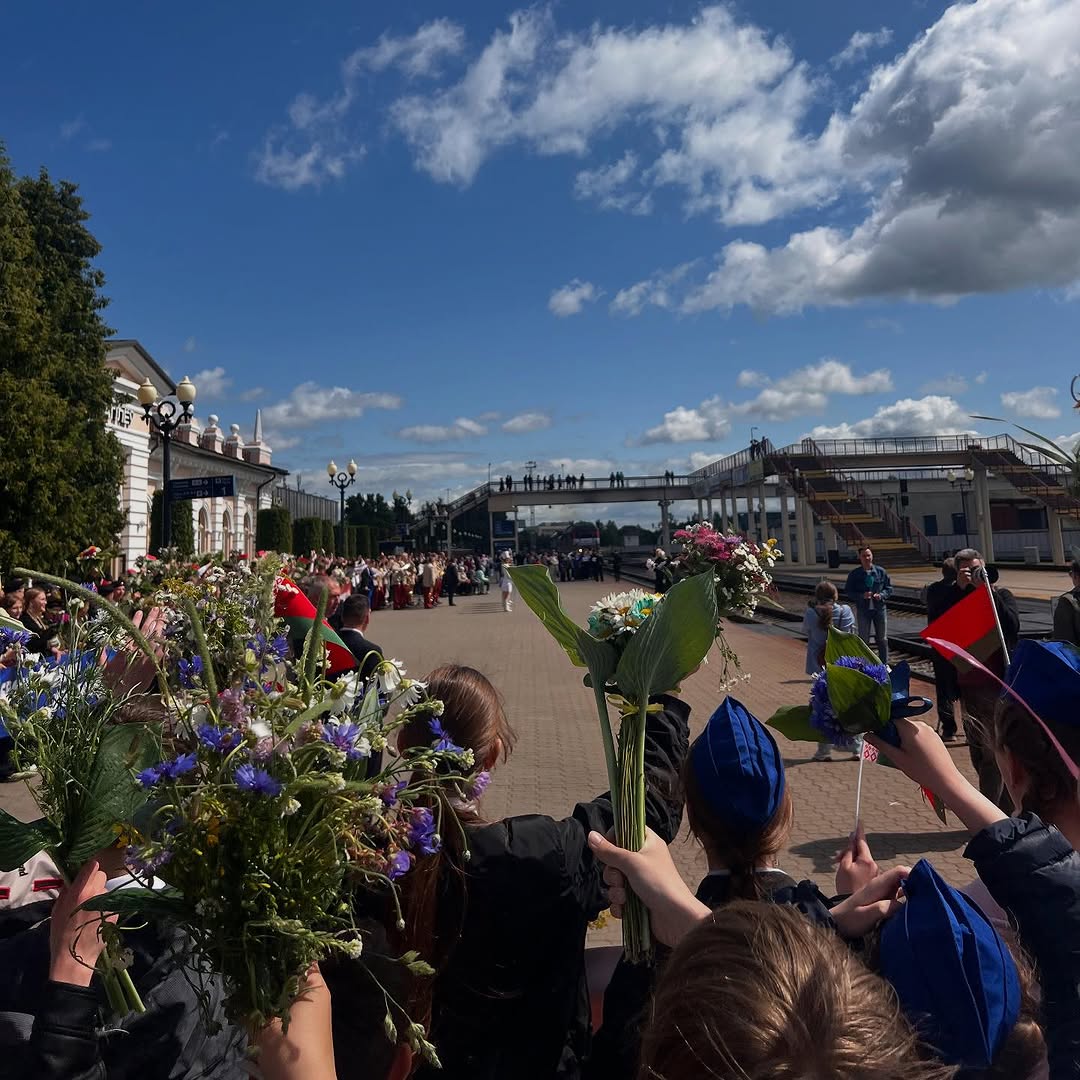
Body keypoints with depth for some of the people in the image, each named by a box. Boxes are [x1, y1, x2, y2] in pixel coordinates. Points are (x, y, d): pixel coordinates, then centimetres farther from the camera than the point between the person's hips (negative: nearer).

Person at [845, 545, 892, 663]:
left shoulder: (880, 571, 1)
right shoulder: (854, 574, -4)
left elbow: (889, 587, 8)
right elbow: (848, 592, -2)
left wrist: (882, 595, -11)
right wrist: (862, 596, -18)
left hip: (879, 608, 2)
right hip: (863, 610, -2)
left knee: (883, 639, 12)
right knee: (864, 640, 4)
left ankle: (884, 664, 26)